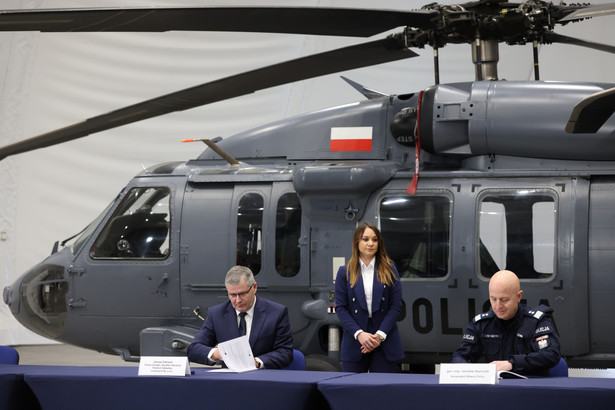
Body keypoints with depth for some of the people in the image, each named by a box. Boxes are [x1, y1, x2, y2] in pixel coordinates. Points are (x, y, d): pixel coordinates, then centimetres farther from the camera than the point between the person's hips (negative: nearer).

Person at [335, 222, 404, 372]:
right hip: (354, 342, 0)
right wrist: (359, 333, -13)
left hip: (384, 344, 0)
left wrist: (380, 335, -11)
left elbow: (396, 306, 2)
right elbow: (340, 308, 1)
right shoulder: (345, 272, 7)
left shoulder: (389, 271, 7)